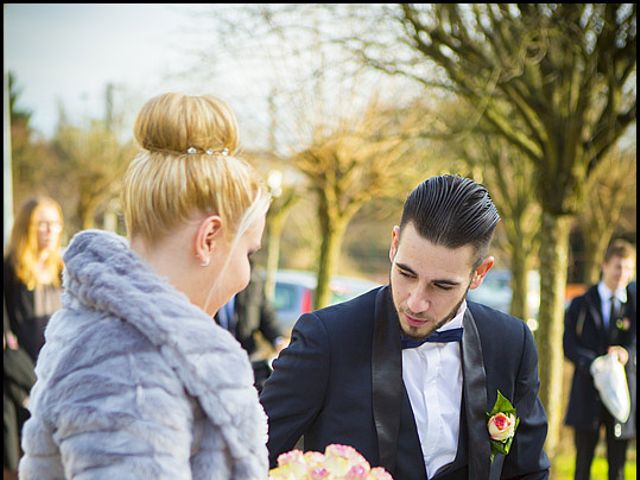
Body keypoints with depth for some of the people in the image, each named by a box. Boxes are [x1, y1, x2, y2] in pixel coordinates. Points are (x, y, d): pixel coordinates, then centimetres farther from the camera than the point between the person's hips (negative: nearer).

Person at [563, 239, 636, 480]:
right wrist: (594, 364, -20)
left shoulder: (633, 306, 7)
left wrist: (625, 354, -29)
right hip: (588, 395, 0)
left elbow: (633, 344, -4)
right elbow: (569, 345, -2)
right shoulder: (580, 305, 8)